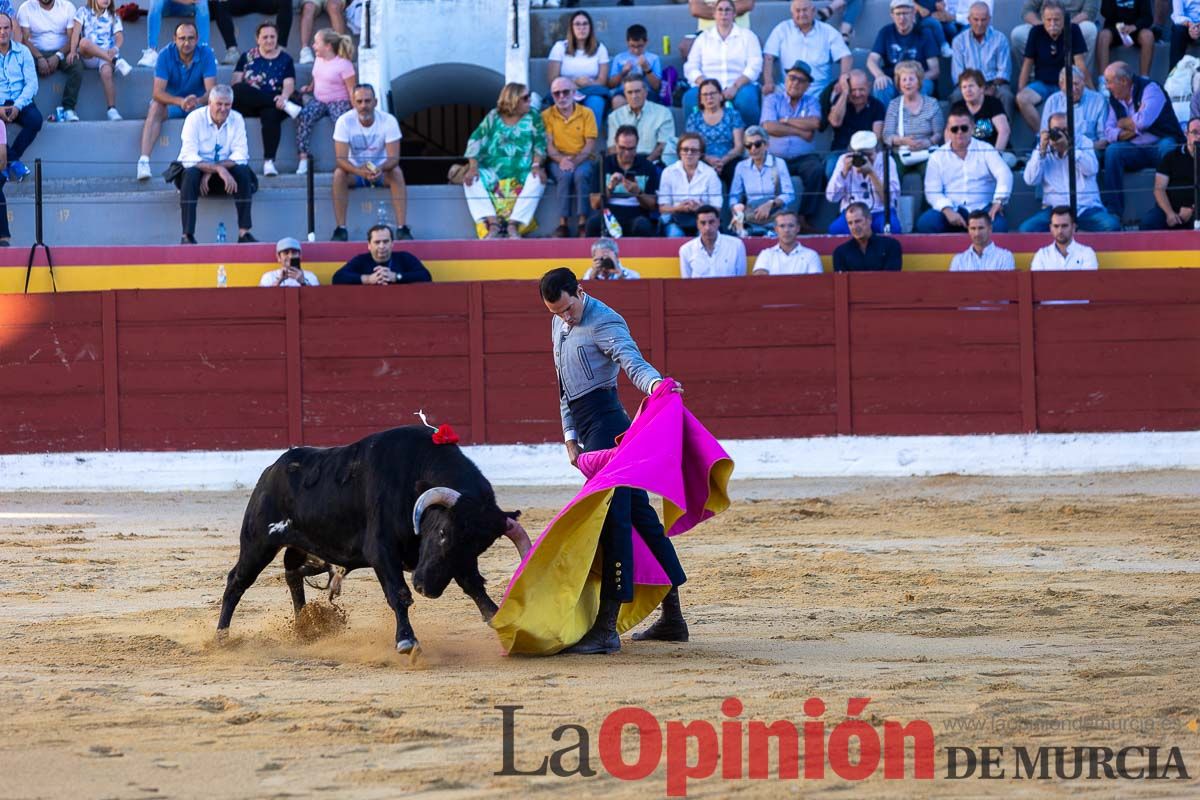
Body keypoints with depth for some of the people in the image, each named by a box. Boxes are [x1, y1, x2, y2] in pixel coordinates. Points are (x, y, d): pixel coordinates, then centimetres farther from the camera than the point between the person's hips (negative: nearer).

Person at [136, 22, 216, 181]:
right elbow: (158, 93, -25)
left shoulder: (206, 54, -14)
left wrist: (198, 101, -45)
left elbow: (211, 91, -21)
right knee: (155, 108, -33)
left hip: (198, 103, 1)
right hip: (171, 102, -1)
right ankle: (144, 160, -44)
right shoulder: (165, 55, -16)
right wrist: (180, 101, -44)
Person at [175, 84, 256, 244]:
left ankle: (244, 233, -26)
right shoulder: (195, 118, -11)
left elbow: (241, 155, -9)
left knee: (243, 171, -26)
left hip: (224, 173, 3)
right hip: (198, 171, -3)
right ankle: (187, 236, -38)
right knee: (190, 174, -35)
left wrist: (211, 172, -24)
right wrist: (218, 169, -35)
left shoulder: (237, 119, -1)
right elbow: (189, 157, -20)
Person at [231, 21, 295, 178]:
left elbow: (289, 84, 1)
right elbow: (236, 81, 9)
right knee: (238, 90, -33)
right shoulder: (247, 56, 17)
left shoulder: (285, 59, 14)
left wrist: (283, 97, -22)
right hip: (248, 105, 1)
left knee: (271, 114, -38)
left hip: (271, 104, -1)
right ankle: (286, 105, -33)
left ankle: (269, 161, -42)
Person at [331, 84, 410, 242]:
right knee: (339, 174, -31)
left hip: (381, 169, 0)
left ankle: (402, 228, -32)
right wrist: (359, 171, -44)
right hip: (354, 169, 0)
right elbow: (341, 158, -24)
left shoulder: (388, 121, -17)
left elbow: (394, 157, -21)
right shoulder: (344, 121, -18)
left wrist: (380, 169, -45)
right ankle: (340, 229, -28)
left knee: (397, 172, -31)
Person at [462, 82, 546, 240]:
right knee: (471, 180, -25)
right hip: (493, 172, 0)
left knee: (538, 179, -32)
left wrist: (536, 165, -19)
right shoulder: (493, 117, 2)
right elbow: (476, 141, -4)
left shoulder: (533, 117, 4)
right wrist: (473, 167, -17)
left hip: (522, 173, 0)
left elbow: (540, 143, -1)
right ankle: (493, 224, -32)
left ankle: (514, 225, -31)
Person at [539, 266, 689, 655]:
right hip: (587, 430, 10)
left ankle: (606, 627, -17)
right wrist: (570, 437, 17)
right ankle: (672, 618, 20)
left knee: (610, 518, -13)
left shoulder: (605, 323, -12)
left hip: (606, 425, -10)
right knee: (638, 513, 13)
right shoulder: (560, 325, 17)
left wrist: (656, 383, -48)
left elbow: (632, 361, -27)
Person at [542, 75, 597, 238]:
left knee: (581, 174, -35)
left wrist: (575, 161, -19)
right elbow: (548, 145, -1)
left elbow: (590, 144, -2)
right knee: (564, 175, -34)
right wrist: (561, 159, -22)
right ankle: (563, 223, -34)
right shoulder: (547, 115, 5)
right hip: (558, 161, 0)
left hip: (582, 159, 0)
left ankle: (582, 223, -32)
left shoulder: (586, 114, 4)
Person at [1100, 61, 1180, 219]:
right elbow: (1109, 132, 4)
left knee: (1167, 149, -38)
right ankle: (1113, 210, -27)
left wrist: (1123, 123, -6)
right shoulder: (1114, 99, 10)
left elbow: (1143, 121, -25)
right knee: (1112, 151, -23)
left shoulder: (1150, 89, -10)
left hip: (1160, 143, -4)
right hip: (1135, 150, 5)